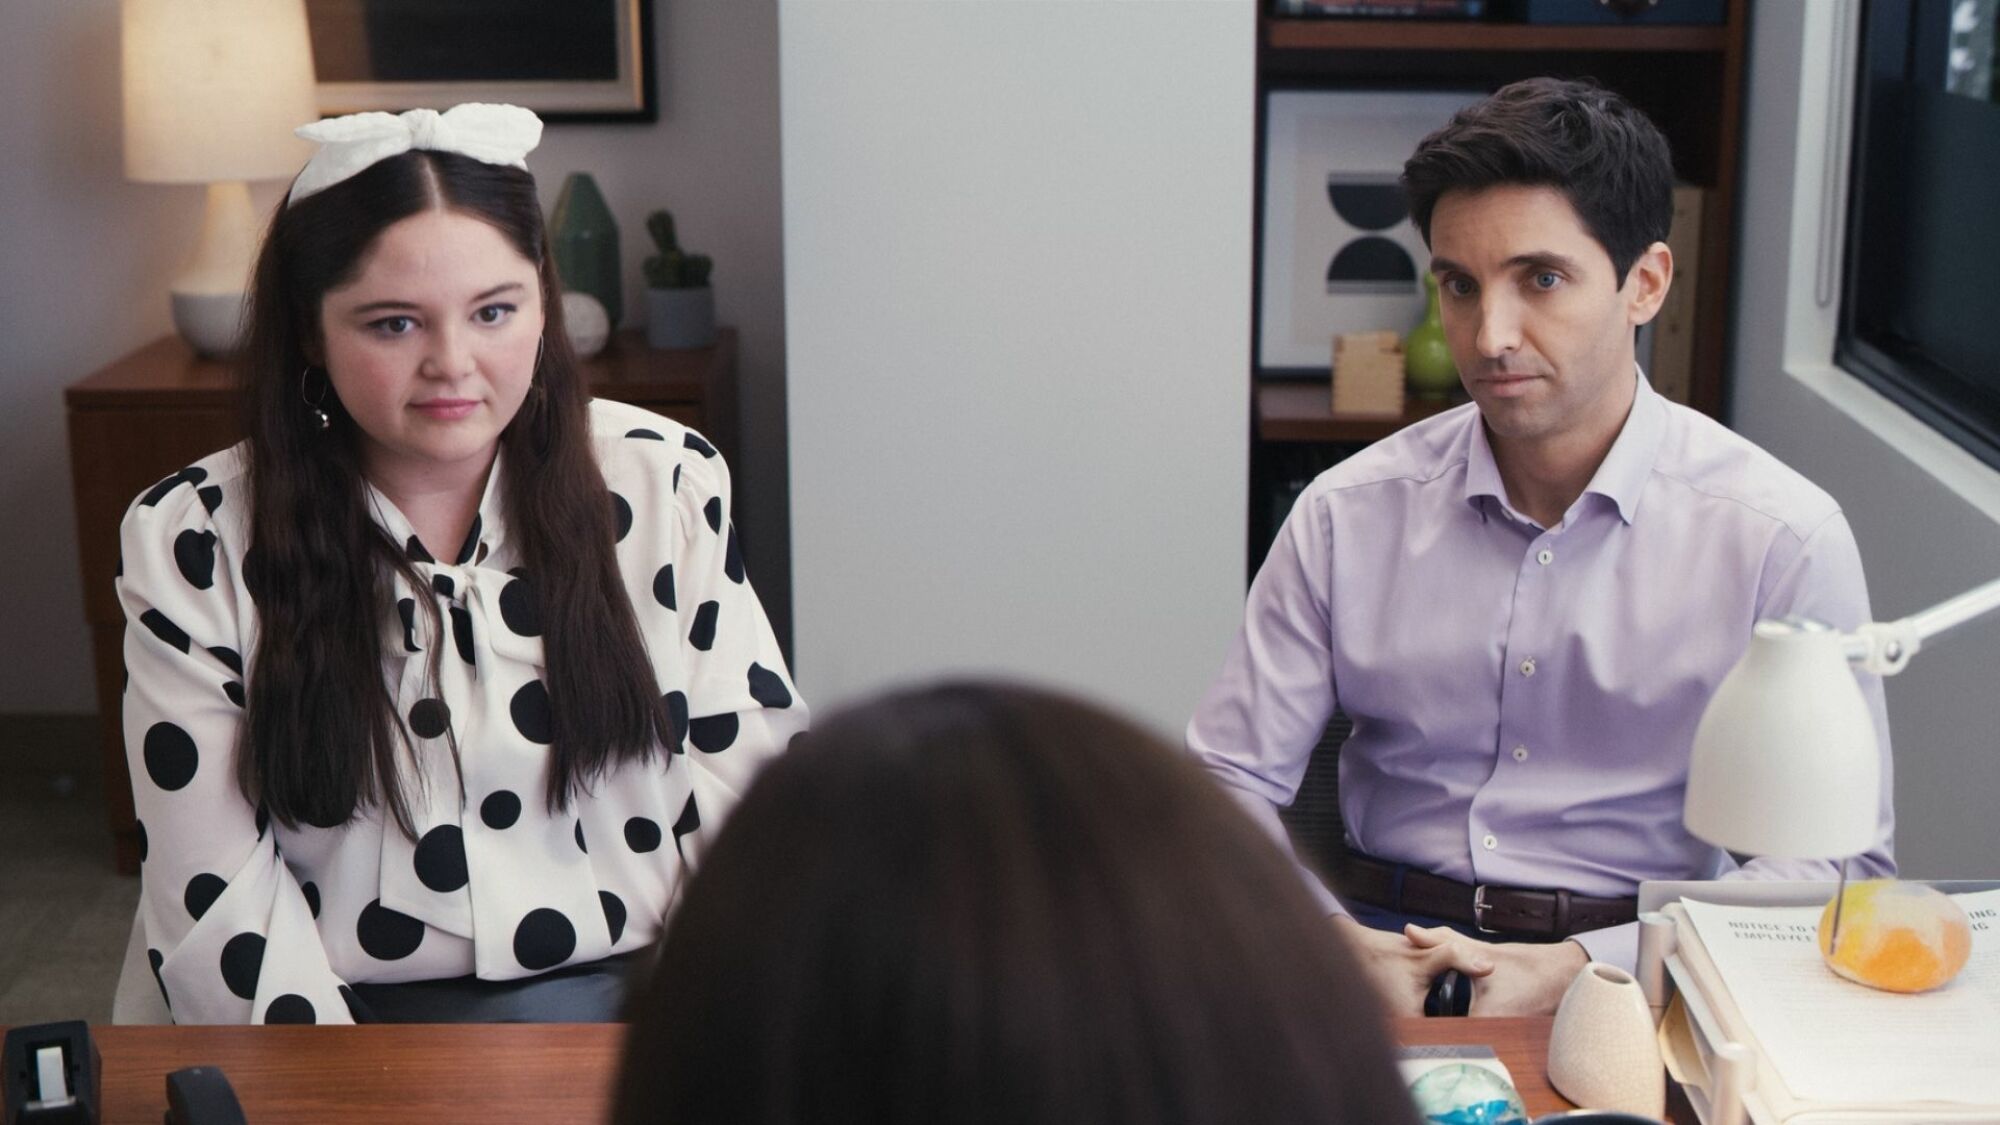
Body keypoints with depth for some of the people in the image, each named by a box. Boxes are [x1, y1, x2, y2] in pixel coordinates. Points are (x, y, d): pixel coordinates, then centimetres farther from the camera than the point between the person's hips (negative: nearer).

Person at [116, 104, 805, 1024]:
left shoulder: (665, 484, 5)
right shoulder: (189, 543, 1)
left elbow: (752, 776, 5)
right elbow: (211, 890, -2)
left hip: (627, 999, 1)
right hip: (357, 1017, -1)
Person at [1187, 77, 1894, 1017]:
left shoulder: (1781, 539, -5)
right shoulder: (1349, 515, 1)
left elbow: (1836, 859, -4)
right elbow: (1226, 781, 4)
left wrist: (1584, 970, -17)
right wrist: (1335, 942, -15)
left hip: (1634, 966, 0)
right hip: (1381, 940, 1)